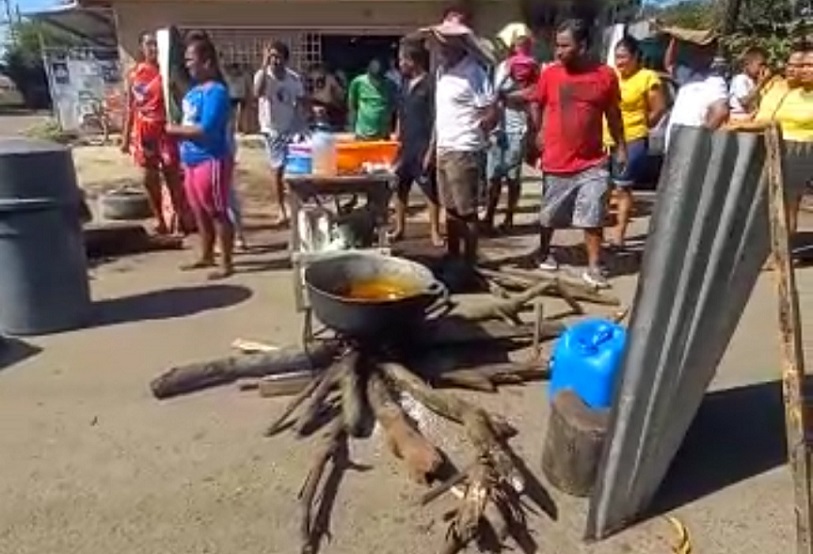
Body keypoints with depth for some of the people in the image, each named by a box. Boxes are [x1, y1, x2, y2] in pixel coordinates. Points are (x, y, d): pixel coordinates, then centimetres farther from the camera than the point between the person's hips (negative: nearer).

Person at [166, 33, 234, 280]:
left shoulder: (216, 91, -17)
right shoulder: (195, 90, 12)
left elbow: (205, 130, -24)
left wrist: (174, 130, -12)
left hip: (211, 161, -9)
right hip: (192, 161, 9)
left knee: (218, 213, -1)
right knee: (201, 213, 17)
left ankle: (227, 264, 8)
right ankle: (206, 256, 31)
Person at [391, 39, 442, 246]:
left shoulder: (430, 84, -10)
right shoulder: (404, 84, 11)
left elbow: (436, 120, -12)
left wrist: (431, 149, -16)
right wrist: (396, 140, 13)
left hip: (423, 147, -7)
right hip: (405, 146, 7)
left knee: (430, 190, 2)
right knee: (399, 188, 11)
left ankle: (435, 232, 12)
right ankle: (399, 228, 23)